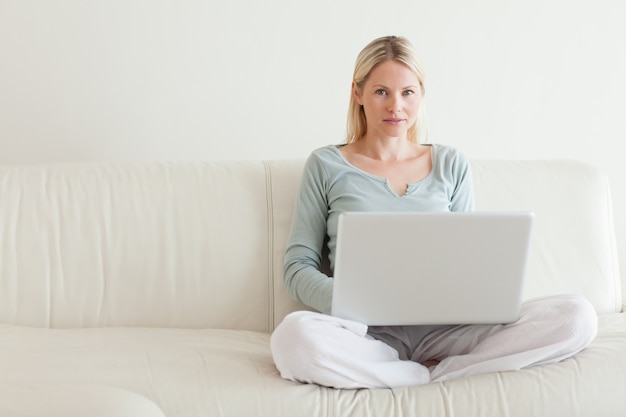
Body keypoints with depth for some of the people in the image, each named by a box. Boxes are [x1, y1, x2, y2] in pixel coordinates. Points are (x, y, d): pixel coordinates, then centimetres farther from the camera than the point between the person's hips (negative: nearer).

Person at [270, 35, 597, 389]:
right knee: (294, 336, -38)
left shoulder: (452, 165, 17)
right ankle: (435, 376, -17)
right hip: (369, 332, -2)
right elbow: (299, 267, 4)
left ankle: (426, 374, -17)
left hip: (443, 329, 3)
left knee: (576, 316, -20)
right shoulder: (326, 166, 9)